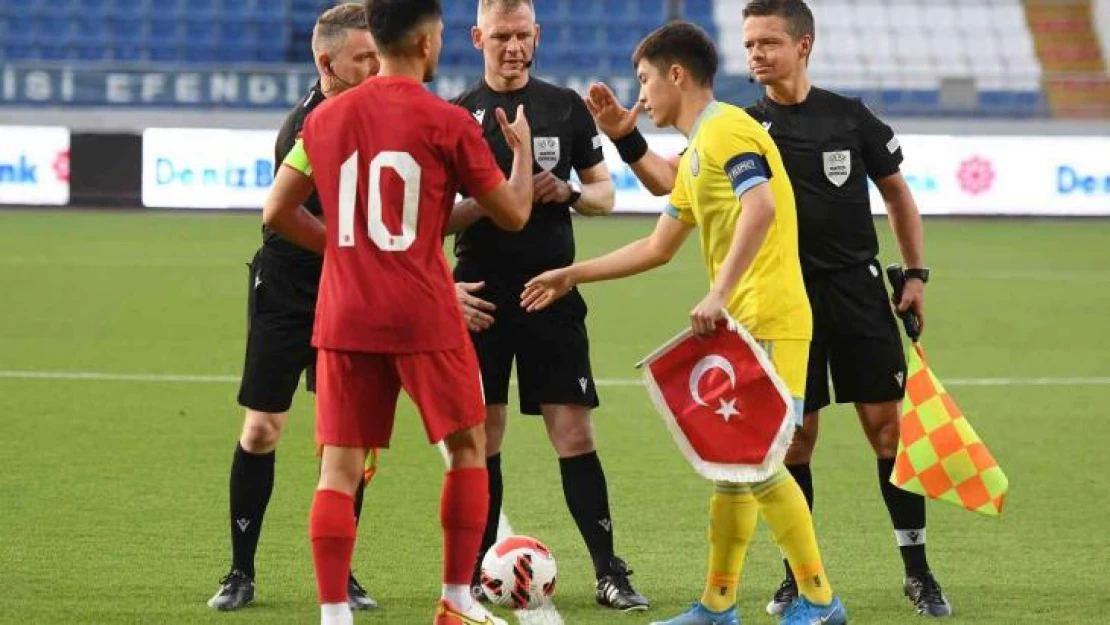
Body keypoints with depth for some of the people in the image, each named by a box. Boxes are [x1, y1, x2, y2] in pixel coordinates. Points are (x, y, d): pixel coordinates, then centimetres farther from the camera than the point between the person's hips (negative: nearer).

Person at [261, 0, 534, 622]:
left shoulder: (325, 119, 6)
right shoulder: (447, 122, -6)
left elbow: (277, 212, 11)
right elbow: (513, 214, 2)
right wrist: (522, 146, 19)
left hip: (344, 318, 3)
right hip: (423, 317, -3)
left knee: (341, 466, 3)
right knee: (469, 447, 14)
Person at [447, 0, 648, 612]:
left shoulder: (566, 107, 7)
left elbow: (603, 193, 11)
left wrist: (568, 192, -8)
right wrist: (486, 202, -14)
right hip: (481, 294, 0)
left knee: (574, 434, -4)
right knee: (481, 438, 3)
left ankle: (609, 572, -2)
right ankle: (476, 573, 12)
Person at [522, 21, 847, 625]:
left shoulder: (726, 129, -10)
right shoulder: (695, 153, 21)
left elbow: (760, 208, -26)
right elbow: (657, 247, 30)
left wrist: (719, 294, -31)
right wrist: (572, 276, 32)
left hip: (766, 324, -10)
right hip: (738, 326, 10)